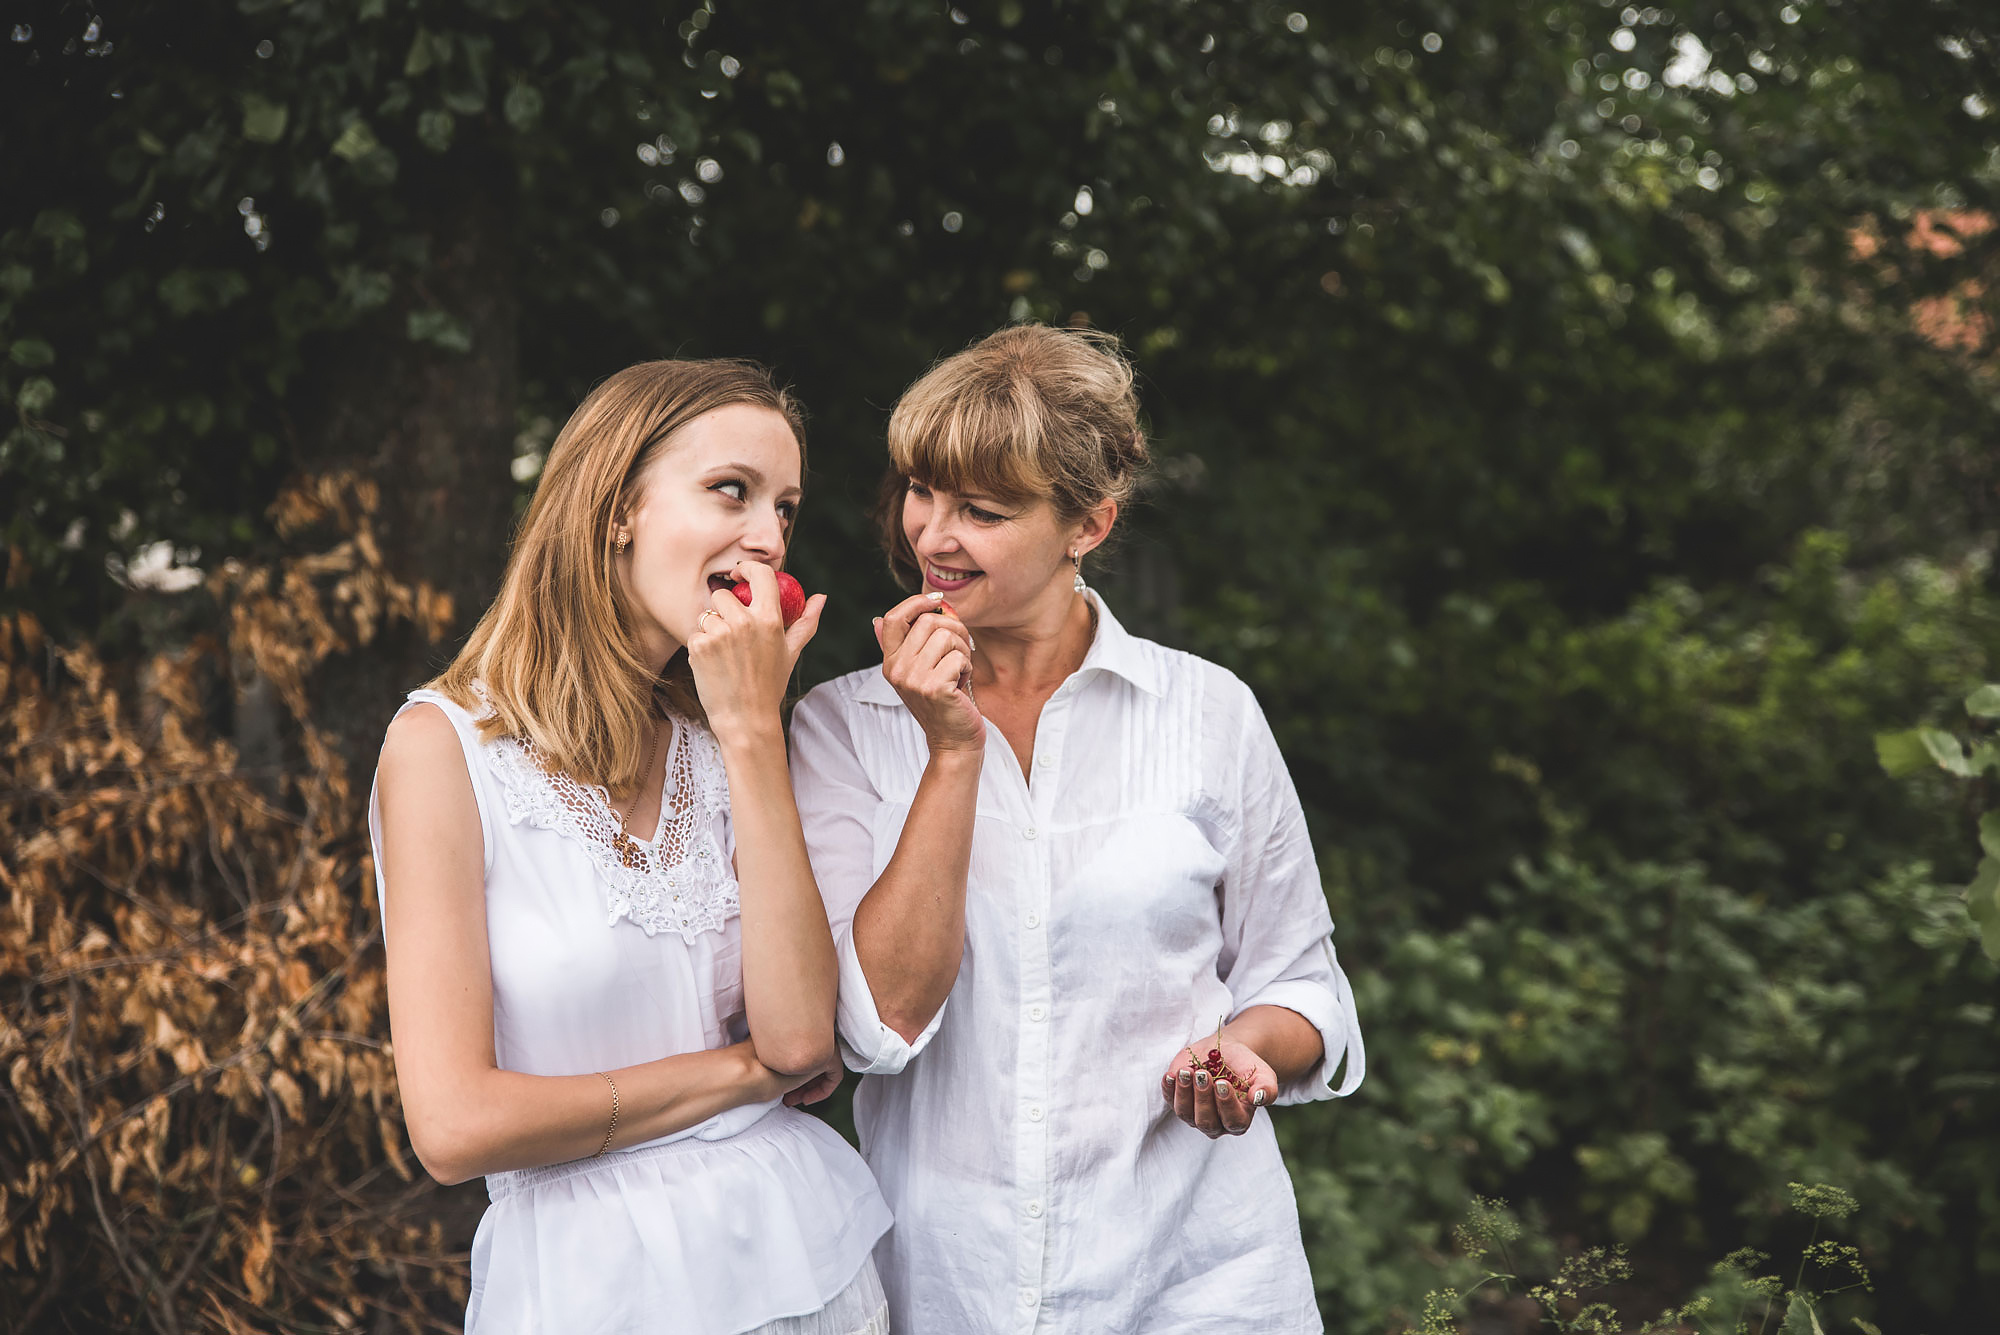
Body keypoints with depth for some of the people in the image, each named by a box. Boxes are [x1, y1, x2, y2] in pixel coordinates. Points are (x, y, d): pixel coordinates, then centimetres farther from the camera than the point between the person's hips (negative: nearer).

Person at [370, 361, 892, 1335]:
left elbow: (801, 1036, -12)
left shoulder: (722, 744, 3)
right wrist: (741, 1073, -10)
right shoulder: (446, 746, -12)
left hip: (806, 1254, 5)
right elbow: (455, 1126, -18)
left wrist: (753, 730, -14)